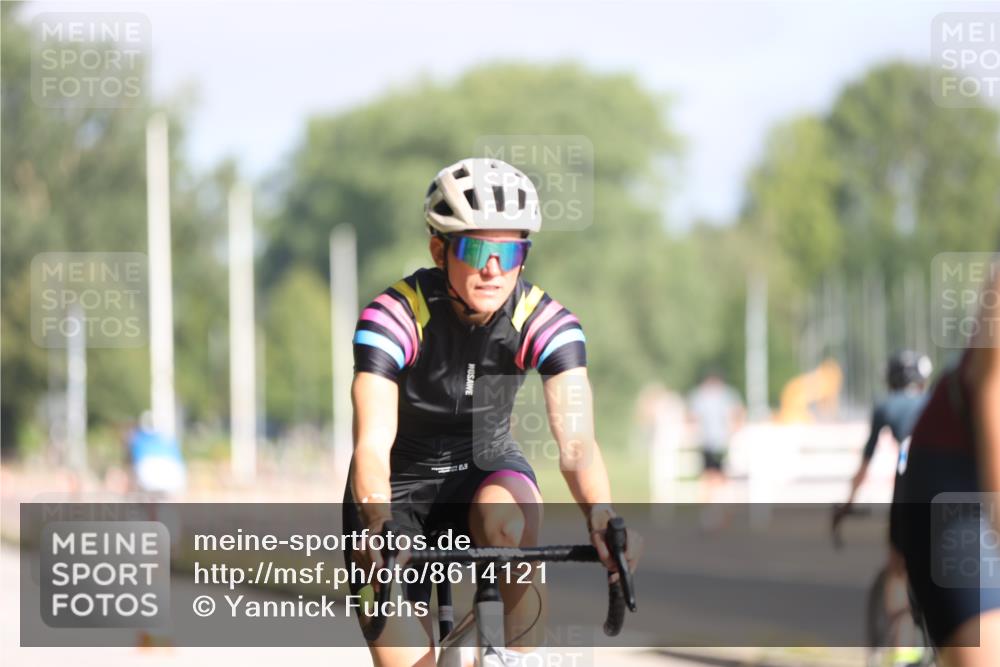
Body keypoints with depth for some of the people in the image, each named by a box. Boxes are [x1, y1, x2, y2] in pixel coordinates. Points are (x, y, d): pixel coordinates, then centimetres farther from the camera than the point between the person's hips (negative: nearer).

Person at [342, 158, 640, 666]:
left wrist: (601, 518, -52)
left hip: (487, 467, 1)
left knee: (510, 524, -35)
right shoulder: (394, 316, -25)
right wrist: (379, 528, -55)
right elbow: (373, 443, -36)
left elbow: (575, 439, -32)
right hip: (402, 482, -1)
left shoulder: (545, 321, -20)